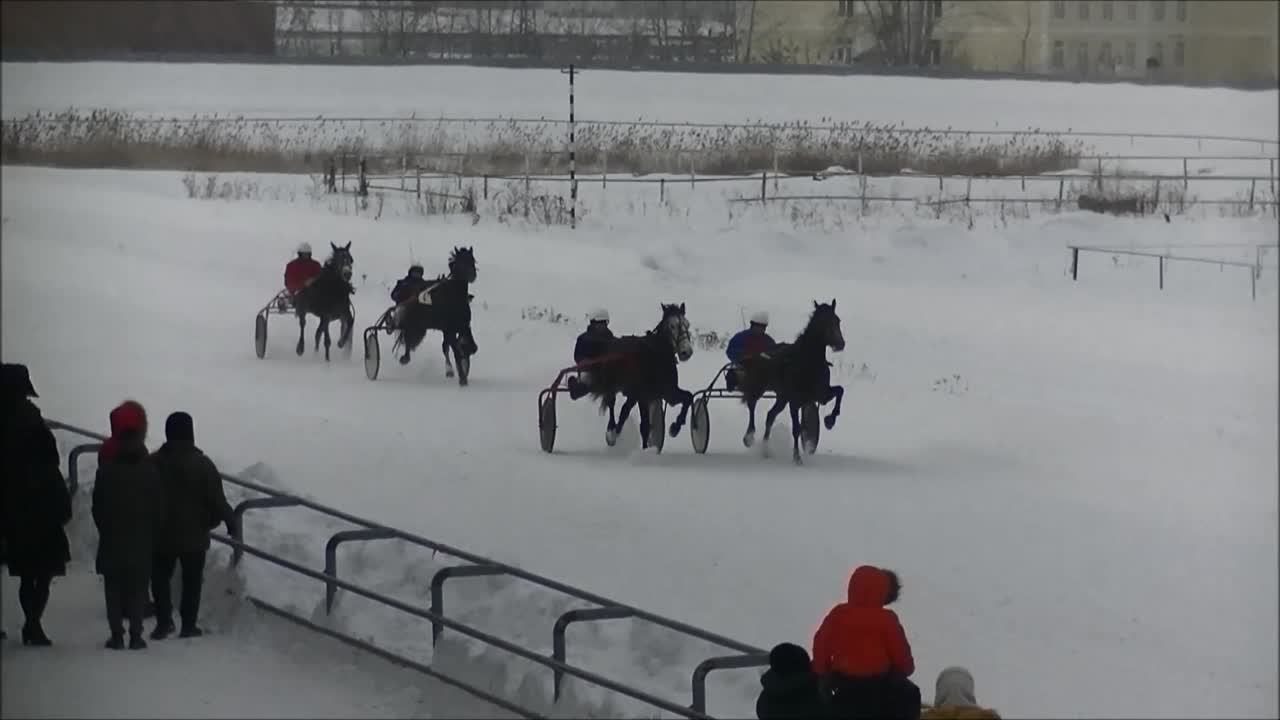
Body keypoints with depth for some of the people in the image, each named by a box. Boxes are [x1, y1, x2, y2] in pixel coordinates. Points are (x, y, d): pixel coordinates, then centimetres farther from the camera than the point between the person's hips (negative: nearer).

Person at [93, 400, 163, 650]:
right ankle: (136, 634, 0)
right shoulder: (150, 470, -5)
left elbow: (97, 508, -1)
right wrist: (153, 534, 11)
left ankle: (117, 634, 1)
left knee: (114, 588, 6)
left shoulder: (106, 470, -6)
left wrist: (105, 531, 12)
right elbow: (158, 509, -1)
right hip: (142, 542, 0)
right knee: (138, 588, 5)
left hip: (112, 542, 0)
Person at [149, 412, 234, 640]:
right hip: (194, 535, -1)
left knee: (160, 578, 14)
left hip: (162, 535, 1)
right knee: (192, 580, 11)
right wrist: (229, 521, 5)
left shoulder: (154, 462, -7)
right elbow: (217, 500, -10)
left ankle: (164, 621, 1)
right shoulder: (203, 464, -11)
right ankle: (188, 625, 11)